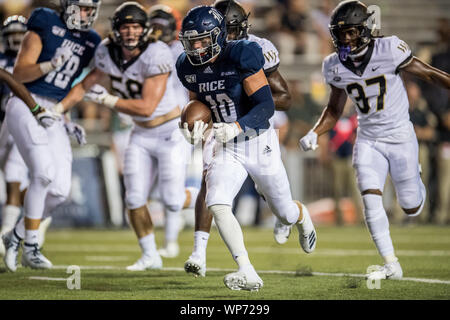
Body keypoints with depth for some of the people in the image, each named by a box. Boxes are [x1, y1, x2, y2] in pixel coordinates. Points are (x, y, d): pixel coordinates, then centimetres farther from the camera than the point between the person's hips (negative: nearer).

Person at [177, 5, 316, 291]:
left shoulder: (241, 56, -22)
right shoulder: (189, 68, -3)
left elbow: (266, 105, -24)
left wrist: (237, 127, -39)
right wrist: (195, 130, -9)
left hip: (259, 142, -4)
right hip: (227, 149, 4)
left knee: (285, 214, 13)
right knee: (217, 204, -23)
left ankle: (302, 217, 52)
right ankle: (248, 274, -22)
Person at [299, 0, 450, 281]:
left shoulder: (389, 50, -20)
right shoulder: (336, 67, -5)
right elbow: (335, 109, 9)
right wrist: (314, 133, -6)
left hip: (400, 137, -3)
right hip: (368, 140, 3)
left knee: (411, 208, 7)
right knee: (371, 199, -15)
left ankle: (415, 180, 44)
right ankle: (391, 265, -7)